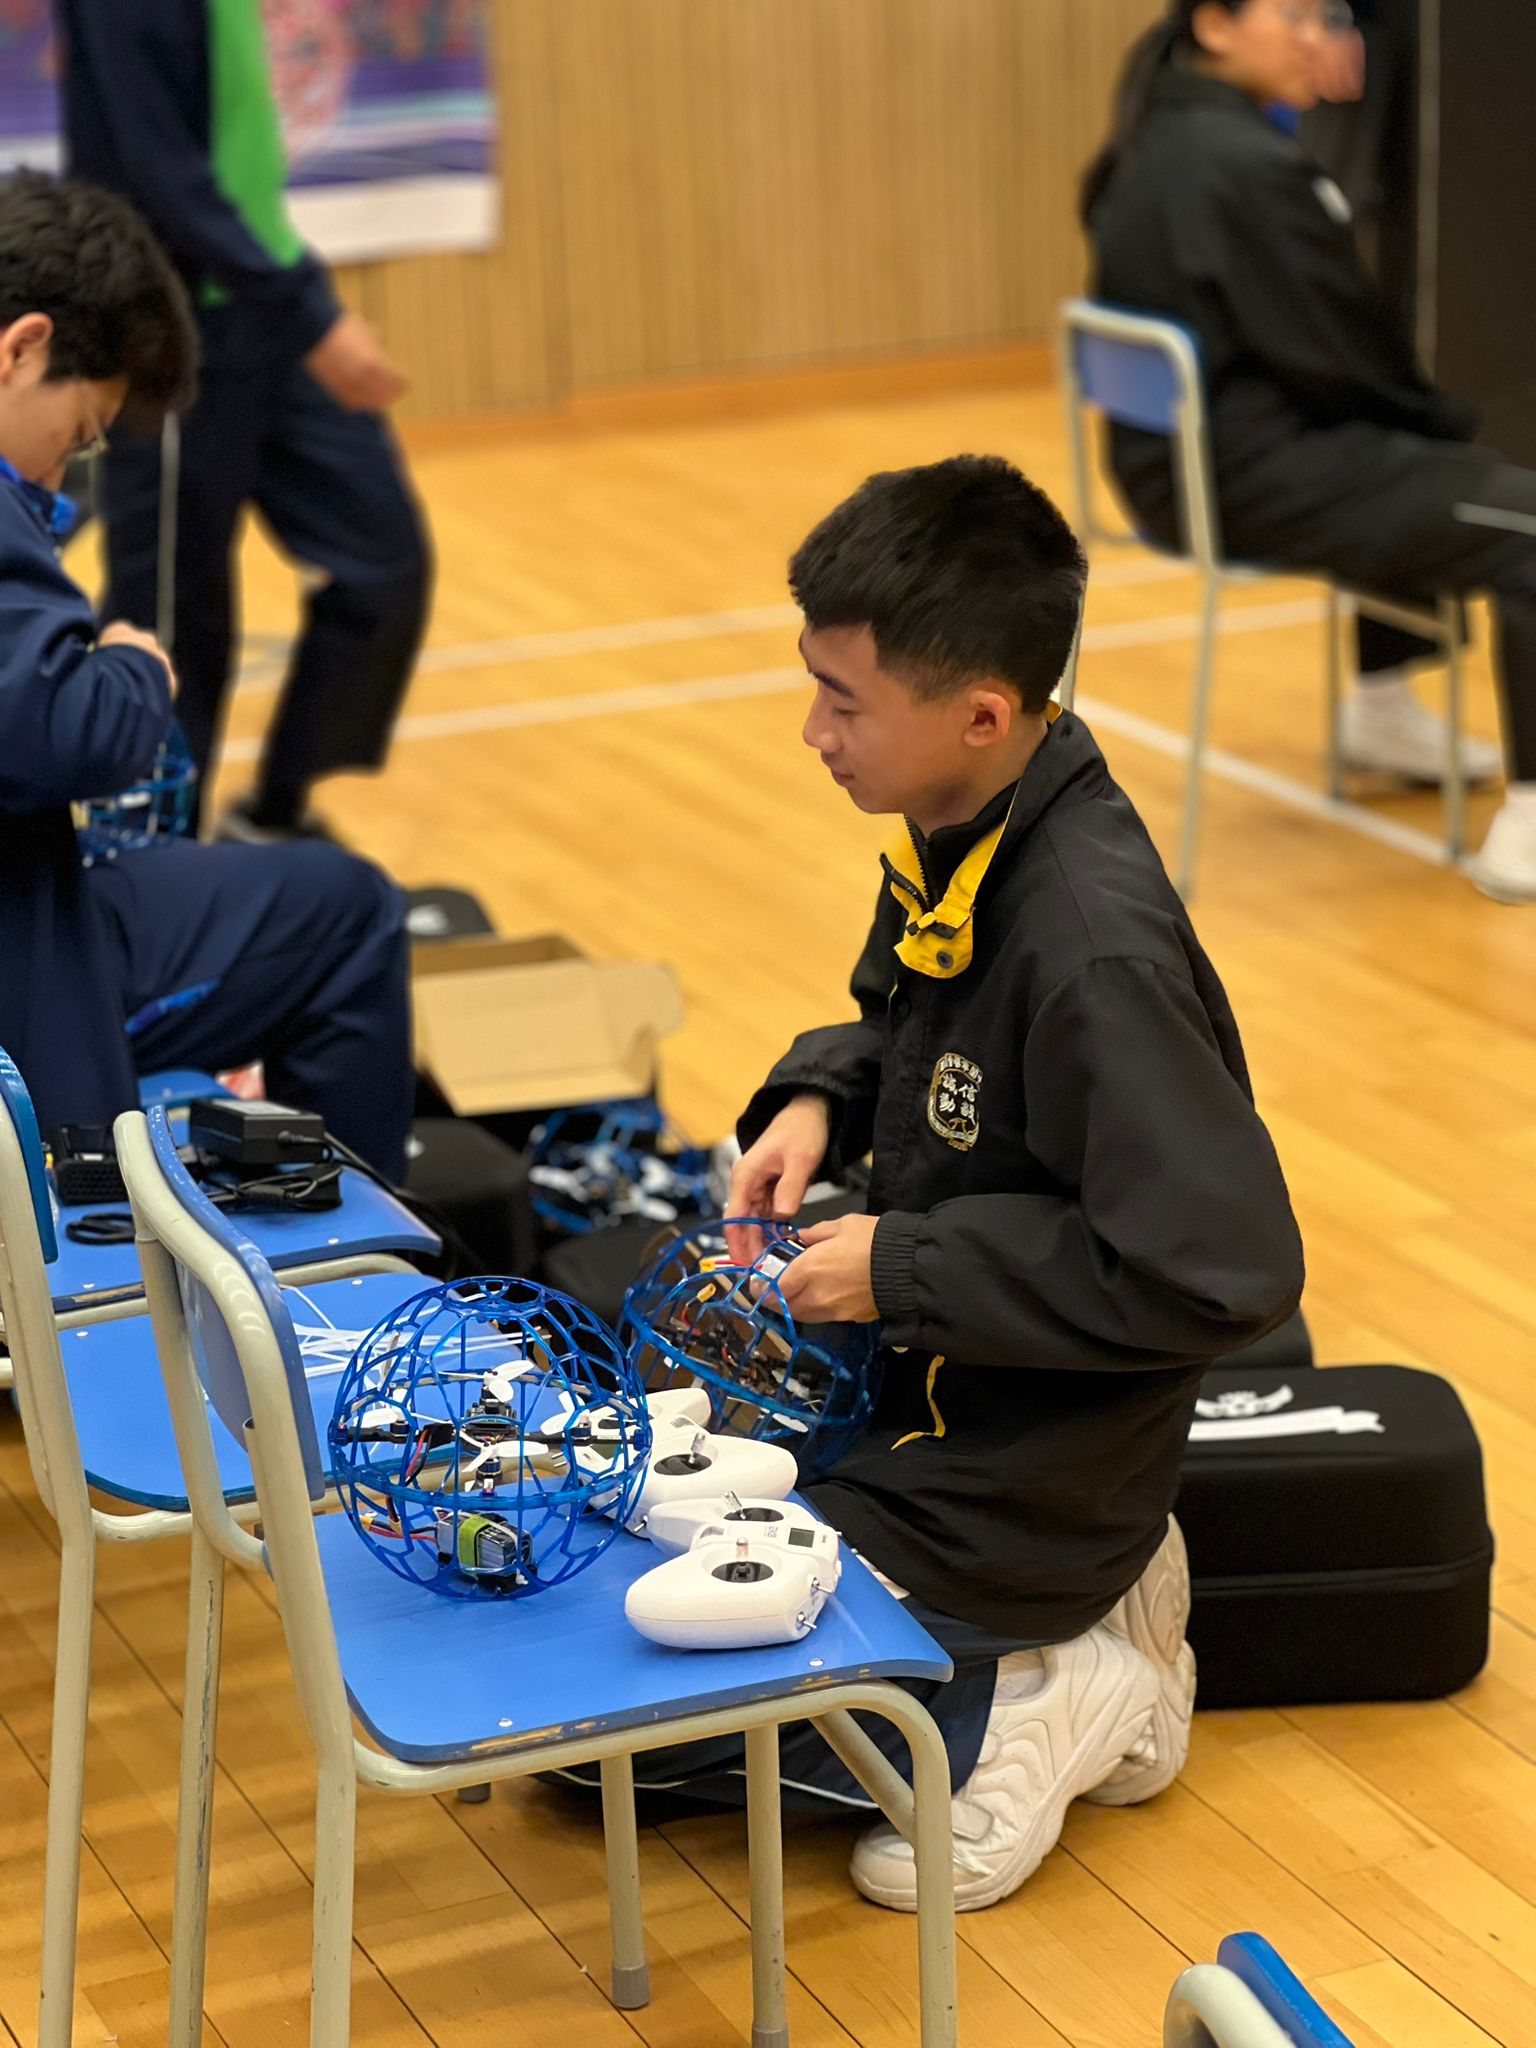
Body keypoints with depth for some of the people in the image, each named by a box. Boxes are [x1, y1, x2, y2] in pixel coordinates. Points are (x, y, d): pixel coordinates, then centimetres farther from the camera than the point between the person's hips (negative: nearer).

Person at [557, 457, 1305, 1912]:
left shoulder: (1098, 954, -29)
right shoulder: (956, 836, -3)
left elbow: (1220, 1272, -29)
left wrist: (904, 1269, -22)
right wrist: (818, 1100, -3)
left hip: (1008, 1469, -9)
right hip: (914, 1373, 9)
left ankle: (1000, 1718, 0)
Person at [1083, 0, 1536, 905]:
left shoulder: (1155, 146, 9)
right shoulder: (1247, 161, -21)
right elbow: (1341, 351, -16)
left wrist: (1426, 422, 15)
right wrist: (1443, 423, 2)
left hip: (1182, 459, 10)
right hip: (1253, 477, -10)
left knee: (1420, 470, 33)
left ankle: (1383, 710, 39)